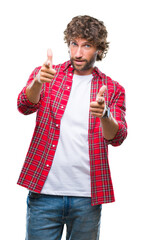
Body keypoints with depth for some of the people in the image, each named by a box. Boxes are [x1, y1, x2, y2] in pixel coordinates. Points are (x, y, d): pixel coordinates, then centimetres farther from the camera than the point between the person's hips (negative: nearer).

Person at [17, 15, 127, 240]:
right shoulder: (46, 75, 6)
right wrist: (38, 82, -35)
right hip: (45, 192, -1)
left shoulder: (112, 89, 6)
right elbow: (25, 105, -13)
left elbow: (117, 137, -7)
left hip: (87, 196, 1)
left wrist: (104, 114, -30)